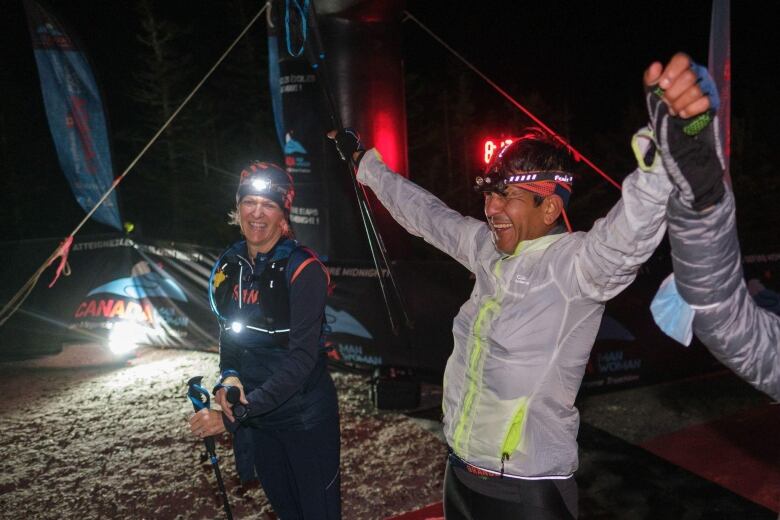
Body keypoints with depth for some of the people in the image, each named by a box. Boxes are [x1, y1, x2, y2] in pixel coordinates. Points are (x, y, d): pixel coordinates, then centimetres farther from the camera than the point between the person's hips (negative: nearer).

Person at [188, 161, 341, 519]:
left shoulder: (302, 268, -20)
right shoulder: (229, 265, -1)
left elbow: (302, 357, -25)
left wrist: (233, 416, -27)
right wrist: (227, 378, -11)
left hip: (304, 414, -5)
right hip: (253, 414, 6)